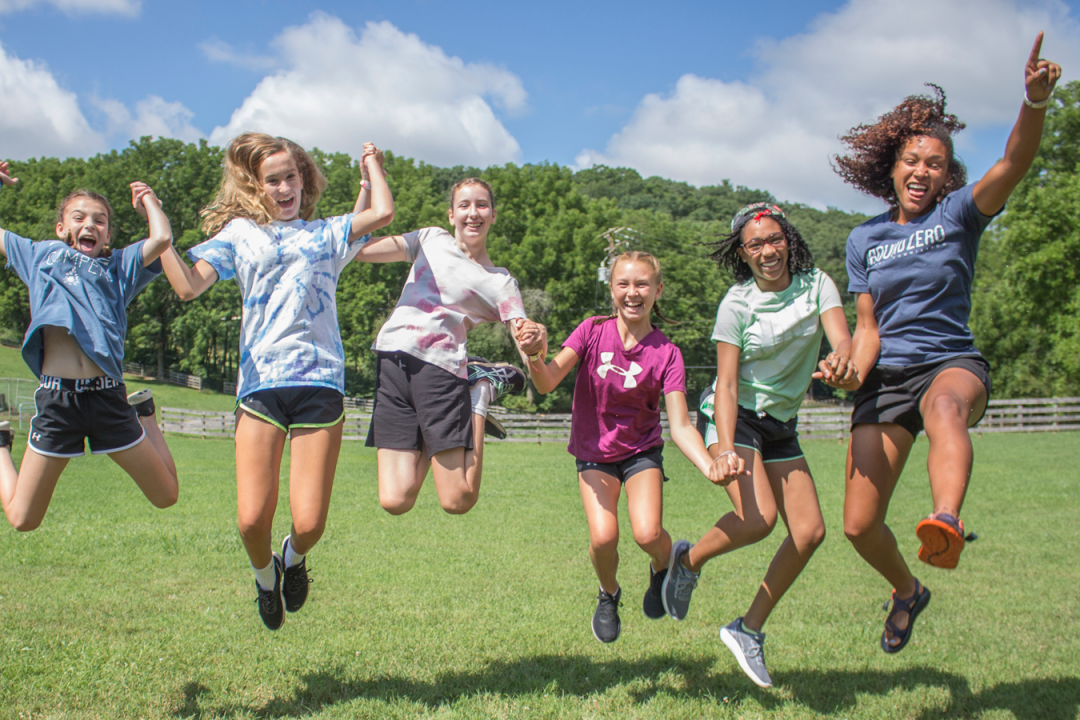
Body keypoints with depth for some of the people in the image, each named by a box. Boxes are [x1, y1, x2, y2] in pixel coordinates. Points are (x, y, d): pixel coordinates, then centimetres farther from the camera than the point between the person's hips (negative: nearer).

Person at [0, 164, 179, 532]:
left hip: (108, 396, 0)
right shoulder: (41, 254, 19)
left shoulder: (119, 266, 15)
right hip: (56, 398, 0)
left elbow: (162, 238, -3)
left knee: (167, 496, 9)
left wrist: (148, 201, 15)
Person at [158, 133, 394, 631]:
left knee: (310, 524, -6)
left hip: (320, 383, 0)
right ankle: (265, 574, 28)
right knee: (252, 519, -8)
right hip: (261, 384, 0)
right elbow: (189, 286, 2)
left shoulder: (326, 234, 18)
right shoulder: (239, 233, 15)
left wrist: (370, 163, 20)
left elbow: (382, 212, 3)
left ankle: (295, 556, 33)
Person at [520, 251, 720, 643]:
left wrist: (709, 465, -37)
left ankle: (663, 568, 16)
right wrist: (535, 360, -46)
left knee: (648, 534, -22)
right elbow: (548, 382, -22)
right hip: (594, 453, 0)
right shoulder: (593, 331, -12)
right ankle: (609, 594, 15)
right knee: (603, 537, -18)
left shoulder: (666, 354, -13)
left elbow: (680, 426, -19)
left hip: (641, 451, 0)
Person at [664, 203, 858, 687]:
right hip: (735, 416, -5)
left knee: (809, 532, -4)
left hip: (781, 426, 5)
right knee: (759, 517, -26)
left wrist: (842, 364, -44)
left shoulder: (816, 284, -3)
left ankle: (749, 629, 10)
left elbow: (842, 338, -18)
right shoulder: (737, 303, -12)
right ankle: (687, 560, 4)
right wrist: (725, 449, -29)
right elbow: (727, 384, -15)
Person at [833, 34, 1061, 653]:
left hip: (952, 362, -3)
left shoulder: (959, 213, 1)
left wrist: (1036, 101, -39)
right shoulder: (865, 240, 10)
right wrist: (852, 372, -14)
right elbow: (868, 327, 9)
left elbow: (1014, 164, -20)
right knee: (859, 525, 0)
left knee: (945, 406, -44)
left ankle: (948, 524, -69)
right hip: (886, 376, 4)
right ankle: (908, 591, 32)